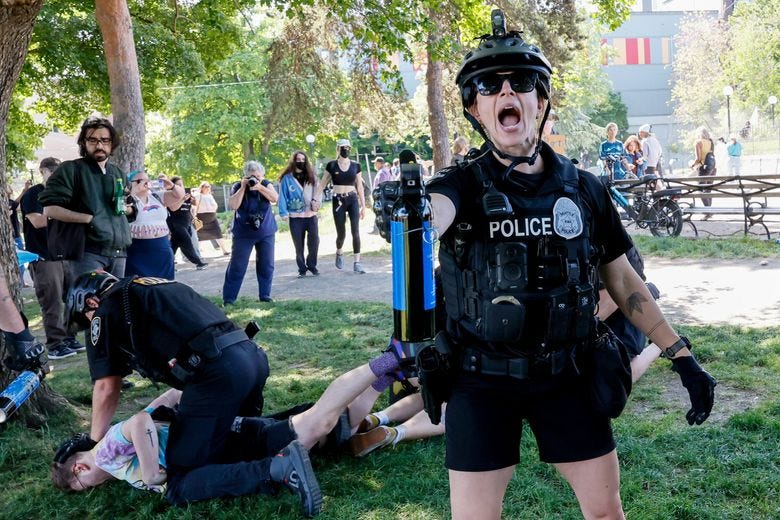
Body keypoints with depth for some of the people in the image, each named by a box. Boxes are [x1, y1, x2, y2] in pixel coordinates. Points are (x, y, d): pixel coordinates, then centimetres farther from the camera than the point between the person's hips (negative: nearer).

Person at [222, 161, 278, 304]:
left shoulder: (266, 184, -1)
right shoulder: (237, 187, -6)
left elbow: (274, 198, -16)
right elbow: (233, 205, -20)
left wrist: (259, 187, -25)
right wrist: (243, 188, -21)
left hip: (266, 233, 2)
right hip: (243, 234, -2)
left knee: (266, 265, 6)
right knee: (237, 266, -2)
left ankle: (265, 295, 16)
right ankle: (228, 298, 2)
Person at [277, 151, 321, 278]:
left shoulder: (311, 177, 9)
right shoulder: (287, 178, 0)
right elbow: (282, 196, -2)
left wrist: (316, 202, -6)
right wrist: (284, 213, -11)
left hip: (311, 215, 2)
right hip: (295, 217, -2)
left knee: (314, 241, -8)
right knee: (299, 245, 3)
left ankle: (311, 264, 13)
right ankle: (302, 268, 18)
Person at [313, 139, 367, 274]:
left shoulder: (355, 166, 5)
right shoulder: (332, 165, 2)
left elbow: (360, 187, 8)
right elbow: (322, 184, 4)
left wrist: (363, 206, 6)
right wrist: (315, 199, -6)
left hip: (353, 199, 1)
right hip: (338, 200, -1)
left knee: (355, 231, -10)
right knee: (341, 233, 4)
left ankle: (357, 263, -7)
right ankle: (339, 252, 36)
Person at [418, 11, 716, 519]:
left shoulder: (584, 188, -2)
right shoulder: (463, 186, -9)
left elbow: (622, 278, 6)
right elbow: (430, 214, -32)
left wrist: (682, 355, 4)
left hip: (564, 376, 3)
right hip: (481, 381, -2)